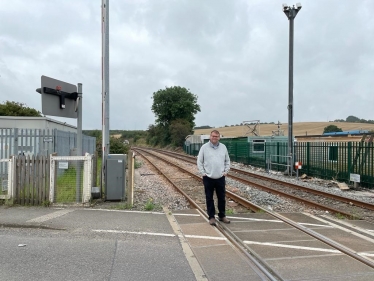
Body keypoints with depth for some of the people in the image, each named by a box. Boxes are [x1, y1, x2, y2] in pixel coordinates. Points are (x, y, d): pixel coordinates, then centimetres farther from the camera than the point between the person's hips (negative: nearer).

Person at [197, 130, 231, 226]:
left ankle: (222, 216, 26)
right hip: (208, 178, -2)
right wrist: (203, 173, -6)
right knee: (209, 199, 5)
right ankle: (211, 217, 16)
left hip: (221, 178, 3)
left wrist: (226, 171, 3)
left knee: (222, 198, 11)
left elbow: (227, 161, 12)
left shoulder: (223, 147, 6)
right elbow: (199, 161, 0)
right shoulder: (204, 147, -3)